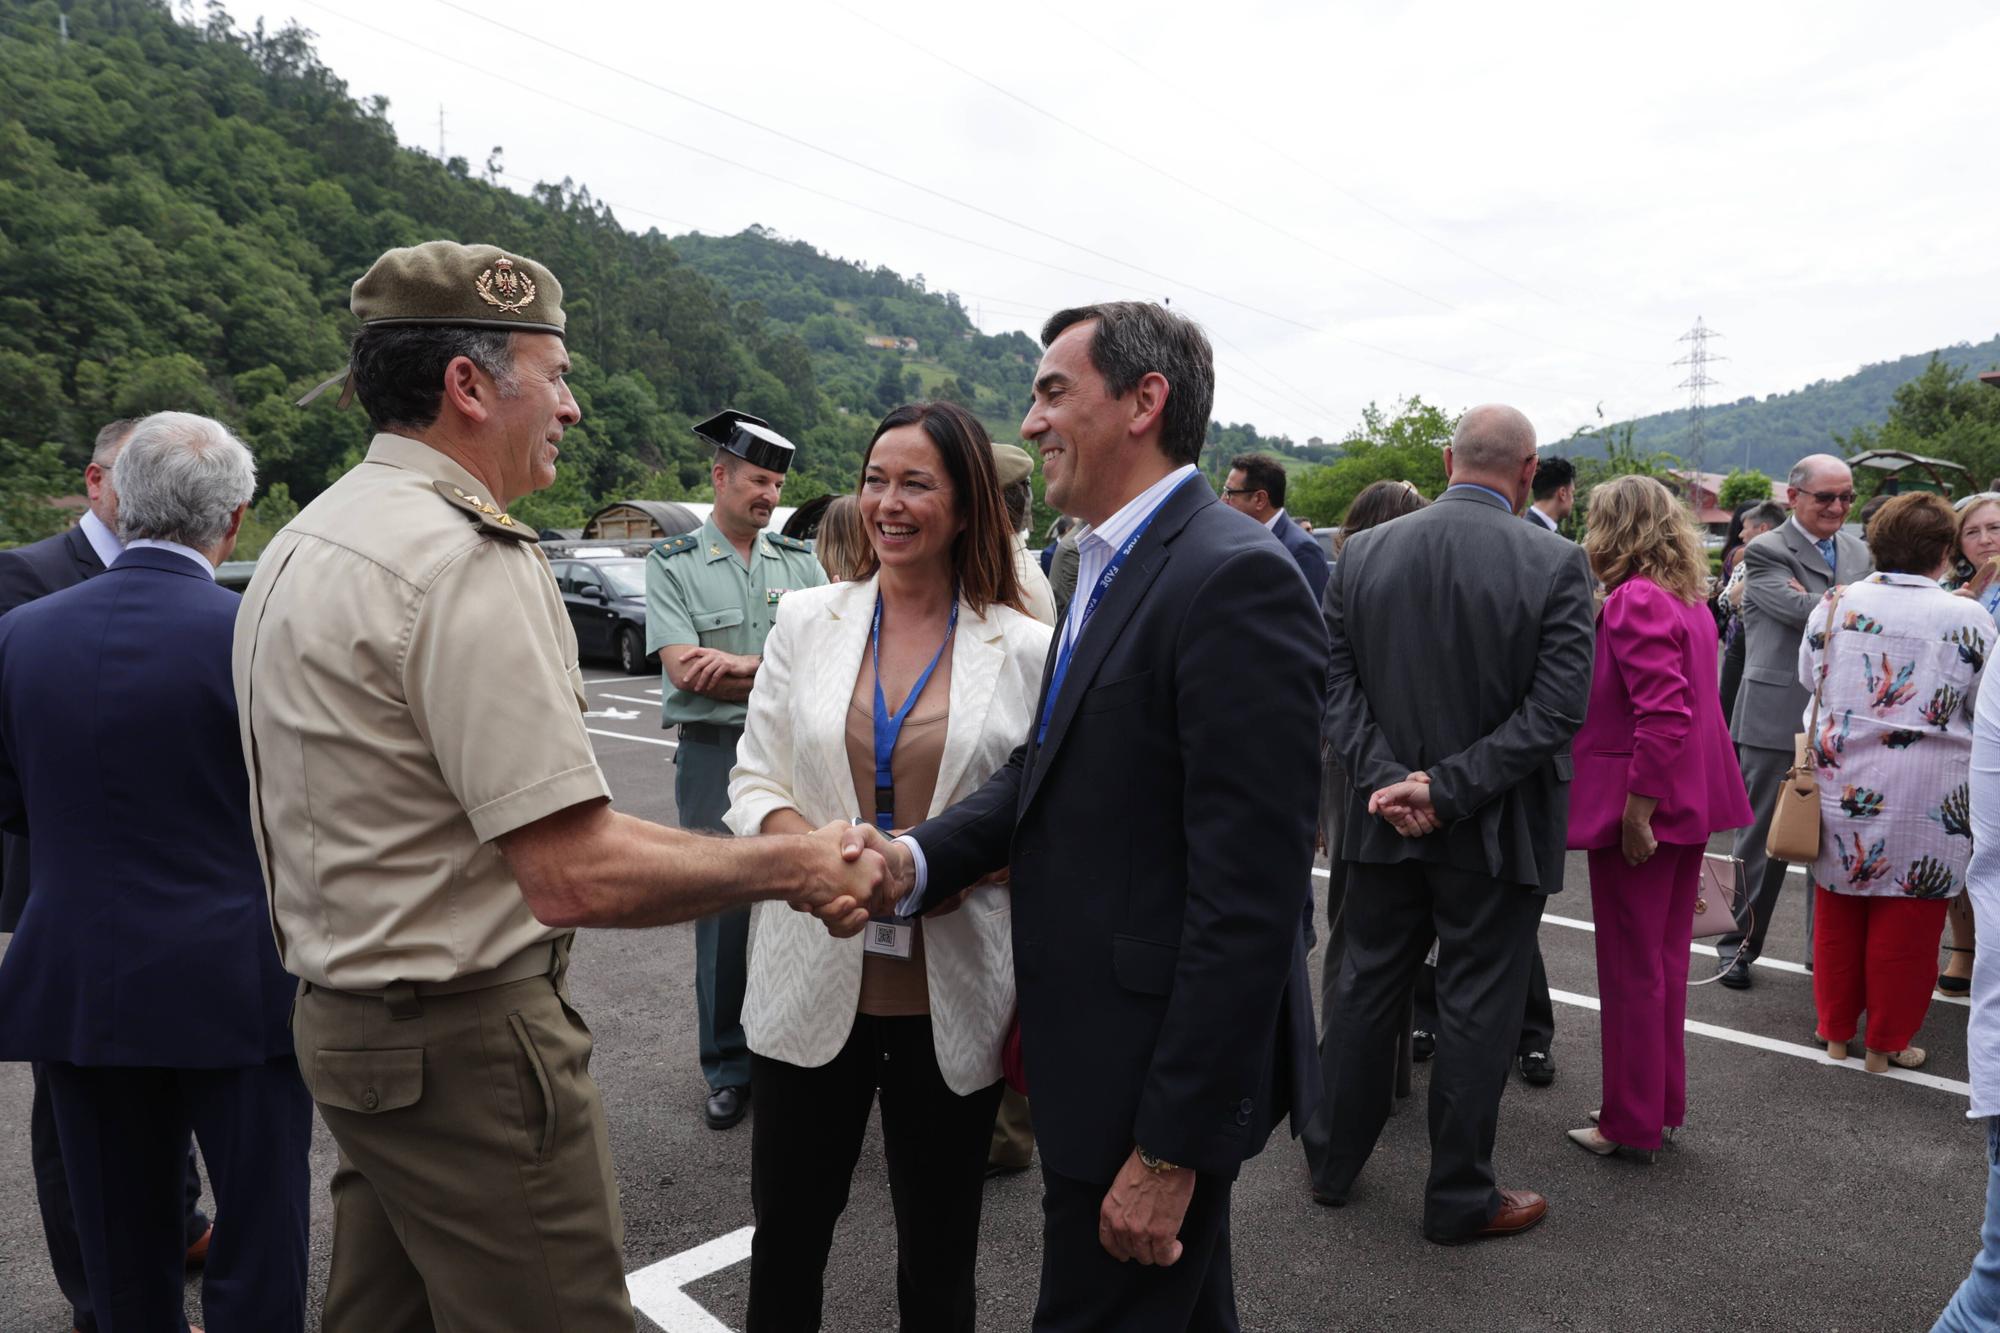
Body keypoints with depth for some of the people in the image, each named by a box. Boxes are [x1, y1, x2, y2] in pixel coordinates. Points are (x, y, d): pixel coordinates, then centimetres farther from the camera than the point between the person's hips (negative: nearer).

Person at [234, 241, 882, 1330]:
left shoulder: (300, 544, 9)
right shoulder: (469, 560, -23)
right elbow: (576, 876, -27)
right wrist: (791, 867, -16)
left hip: (340, 1020, 10)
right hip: (469, 1046, -10)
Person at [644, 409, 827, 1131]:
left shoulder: (801, 562, 11)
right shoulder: (672, 563, 2)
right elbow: (684, 668, -10)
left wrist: (741, 664, -14)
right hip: (716, 754, -2)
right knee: (722, 913, 4)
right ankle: (728, 1069, 19)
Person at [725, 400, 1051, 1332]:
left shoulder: (1023, 649, -5)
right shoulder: (806, 621, 1)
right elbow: (754, 780, 3)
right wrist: (808, 844, -17)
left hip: (953, 999, -1)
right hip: (813, 983, 2)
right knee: (786, 1239, 17)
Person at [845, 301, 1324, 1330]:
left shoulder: (1232, 578, -22)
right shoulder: (1104, 565, 9)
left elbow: (1250, 892, -24)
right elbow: (1047, 766, 9)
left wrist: (1172, 1144, -21)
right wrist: (918, 858, -9)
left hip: (1162, 1077, -9)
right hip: (1100, 1041, 9)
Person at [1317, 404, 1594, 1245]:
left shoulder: (1362, 552, -2)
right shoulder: (1556, 566, -11)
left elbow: (1334, 681, -6)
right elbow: (1556, 707, -16)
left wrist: (1385, 777, -10)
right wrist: (1452, 790, -16)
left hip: (1385, 822, 3)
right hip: (1495, 830, -3)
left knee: (1367, 986, 17)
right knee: (1476, 1008, 9)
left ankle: (1335, 1161, 32)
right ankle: (1459, 1196, 24)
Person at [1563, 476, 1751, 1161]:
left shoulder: (1635, 600, -18)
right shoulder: (1688, 599, 12)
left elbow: (1664, 715, -27)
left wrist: (1636, 813, -23)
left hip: (1639, 808, -10)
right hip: (1688, 801, 10)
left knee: (1630, 970, 3)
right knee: (1666, 961, 19)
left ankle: (1633, 1125, 16)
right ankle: (1662, 1105, 33)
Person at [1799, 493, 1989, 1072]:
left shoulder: (1835, 605, -4)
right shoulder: (1968, 619, -10)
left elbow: (1809, 681, 8)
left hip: (1842, 782, 2)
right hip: (1927, 800, -2)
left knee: (1839, 914, 15)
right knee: (1906, 922, 10)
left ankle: (1837, 1030, 27)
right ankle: (1887, 1043, 20)